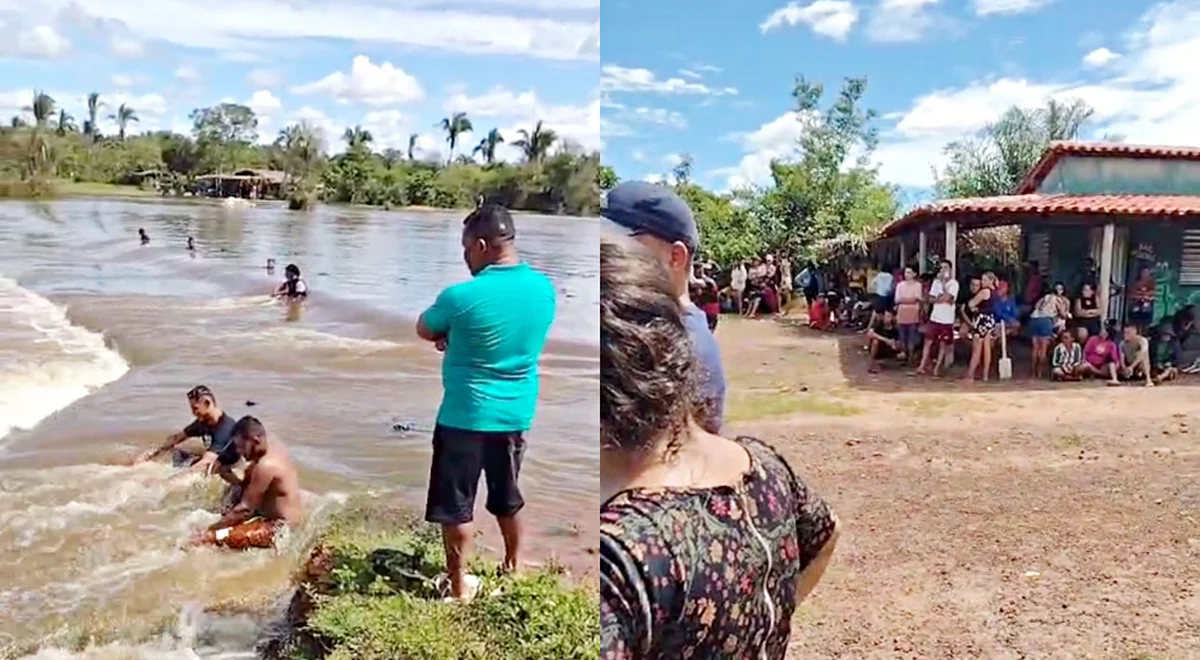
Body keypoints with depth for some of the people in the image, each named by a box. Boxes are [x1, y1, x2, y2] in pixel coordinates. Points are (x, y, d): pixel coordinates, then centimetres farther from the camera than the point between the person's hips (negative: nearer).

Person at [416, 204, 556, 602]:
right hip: (516, 413, 6)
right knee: (508, 496, 22)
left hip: (466, 416, -6)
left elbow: (424, 331, -1)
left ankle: (460, 585, 20)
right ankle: (514, 568, 38)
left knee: (456, 504, 10)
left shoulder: (462, 296, -20)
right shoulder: (544, 288, -3)